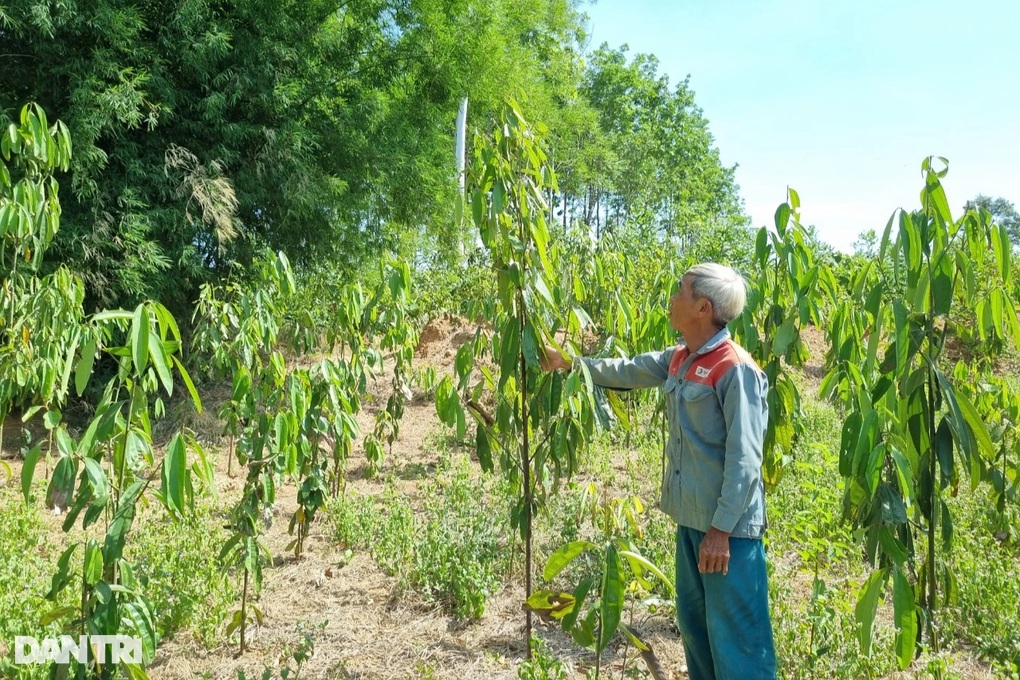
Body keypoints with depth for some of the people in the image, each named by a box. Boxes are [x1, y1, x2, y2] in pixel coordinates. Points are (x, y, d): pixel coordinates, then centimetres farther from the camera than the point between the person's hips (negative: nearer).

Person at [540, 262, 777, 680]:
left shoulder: (736, 370, -20)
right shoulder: (678, 360, 6)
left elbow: (744, 460, -21)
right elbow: (627, 371, 22)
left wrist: (721, 529, -20)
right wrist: (570, 361, 23)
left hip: (728, 527, -9)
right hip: (691, 519, 9)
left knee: (735, 636, 2)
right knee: (693, 624, 21)